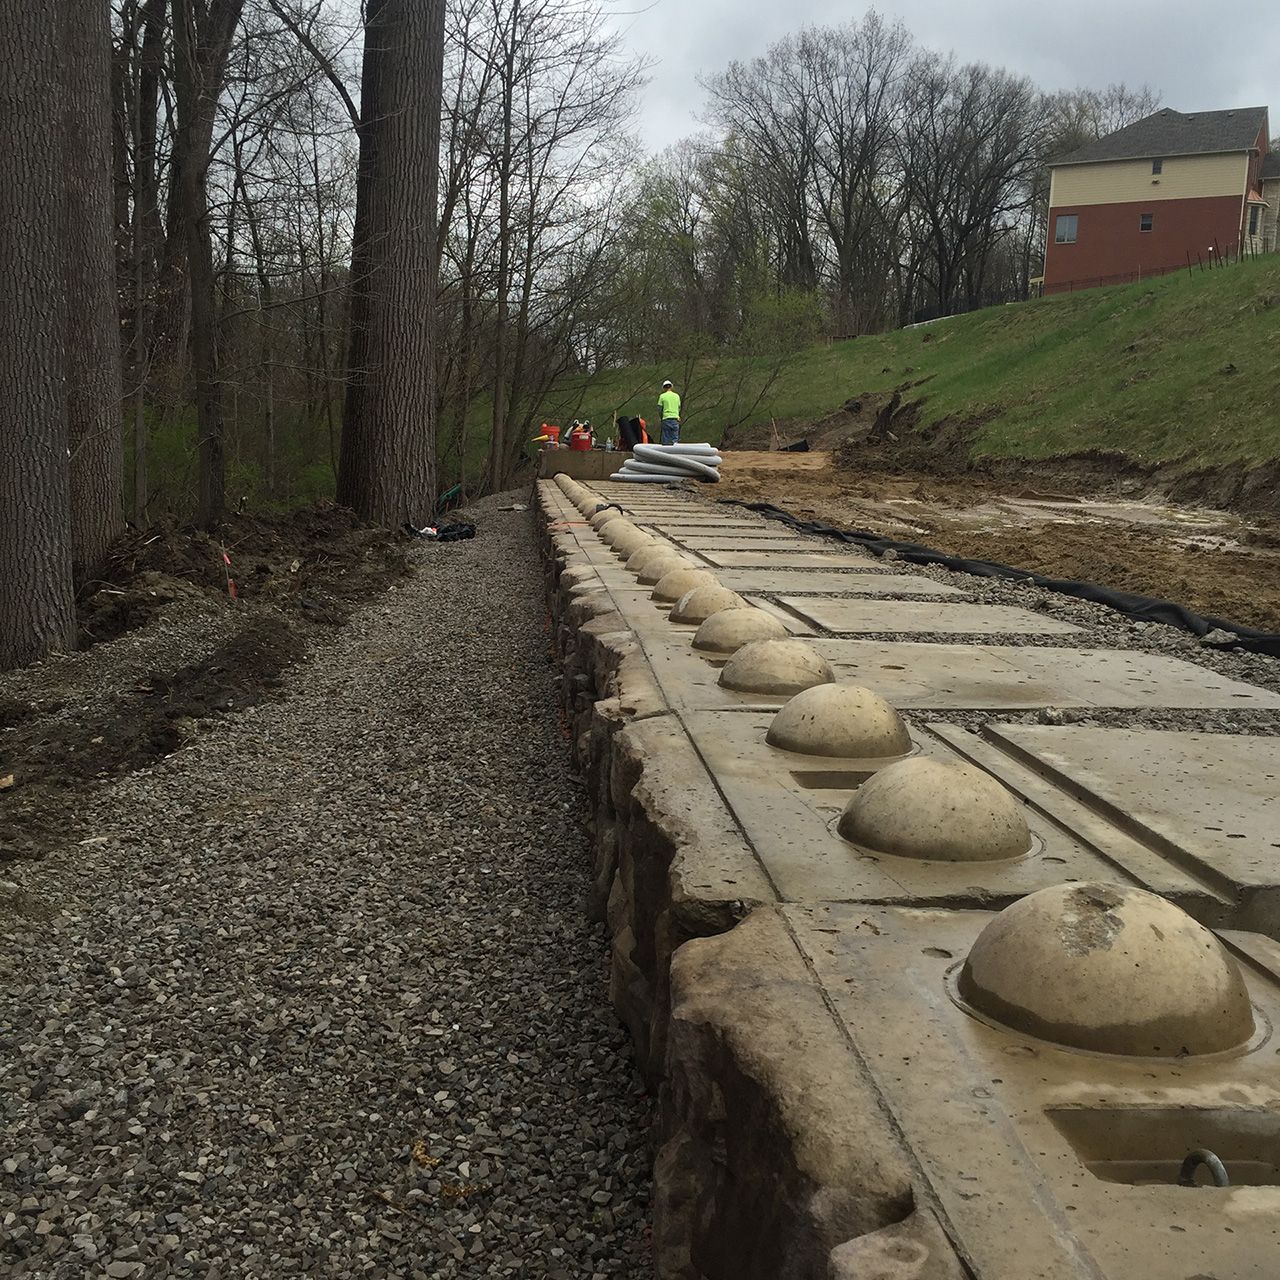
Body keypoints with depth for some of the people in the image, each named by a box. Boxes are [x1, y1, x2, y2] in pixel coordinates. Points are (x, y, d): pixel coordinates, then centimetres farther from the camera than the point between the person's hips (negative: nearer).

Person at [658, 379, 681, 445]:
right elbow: (679, 408, 15)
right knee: (675, 439, 2)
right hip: (675, 419, 2)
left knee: (666, 441, 1)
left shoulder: (662, 396, 1)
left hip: (666, 419, -2)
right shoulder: (677, 396, 10)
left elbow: (659, 409, 3)